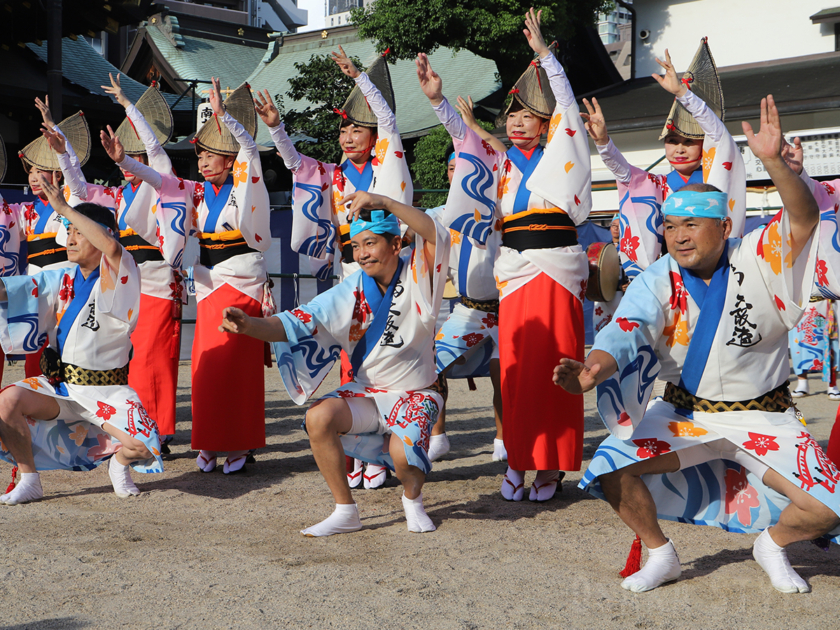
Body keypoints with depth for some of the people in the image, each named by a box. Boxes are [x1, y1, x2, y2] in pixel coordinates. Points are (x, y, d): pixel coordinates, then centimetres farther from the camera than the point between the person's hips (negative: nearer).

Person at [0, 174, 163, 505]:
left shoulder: (118, 280, -12)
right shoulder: (62, 279, 7)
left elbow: (111, 246, -34)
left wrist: (64, 208, -30)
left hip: (107, 389, -4)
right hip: (59, 384, 4)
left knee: (142, 447, -25)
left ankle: (119, 464, 14)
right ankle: (29, 482, -3)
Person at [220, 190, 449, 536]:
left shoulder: (417, 276, -11)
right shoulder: (352, 290, -6)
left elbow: (438, 236, -31)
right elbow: (300, 322, -15)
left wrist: (384, 202, -43)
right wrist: (251, 325, -34)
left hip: (414, 395, -3)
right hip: (365, 391, 3)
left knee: (403, 454, -30)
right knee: (318, 418, -24)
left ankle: (413, 499, 9)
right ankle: (345, 512, -6)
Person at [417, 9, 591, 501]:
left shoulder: (559, 156, 7)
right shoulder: (499, 162, 16)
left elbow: (567, 106, -3)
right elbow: (464, 135, 5)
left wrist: (544, 54, -11)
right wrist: (439, 100, -9)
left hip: (559, 268, -3)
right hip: (515, 271, 3)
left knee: (554, 367, -4)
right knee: (516, 368, 1)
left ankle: (551, 465, 2)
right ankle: (518, 459, 8)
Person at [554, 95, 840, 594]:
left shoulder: (758, 261, -11)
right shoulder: (657, 282, -9)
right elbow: (625, 333, -26)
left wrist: (774, 161, -47)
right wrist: (594, 368, -48)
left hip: (763, 417, -1)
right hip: (684, 414, 1)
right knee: (611, 471, -19)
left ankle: (773, 546, 21)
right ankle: (661, 556, 8)